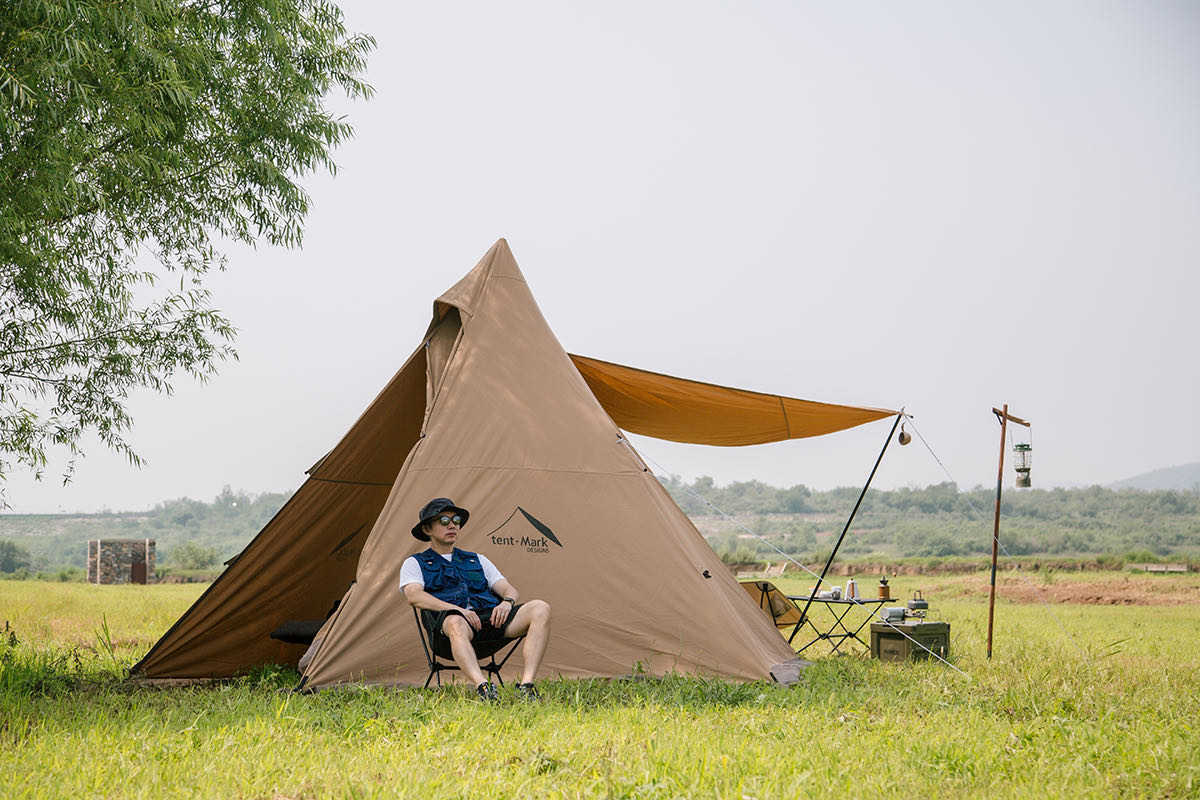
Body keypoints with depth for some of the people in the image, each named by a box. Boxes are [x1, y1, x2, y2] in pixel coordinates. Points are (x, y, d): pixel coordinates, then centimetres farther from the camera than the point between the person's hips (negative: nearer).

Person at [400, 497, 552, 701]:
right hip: (448, 618, -4)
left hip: (490, 618, 4)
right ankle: (483, 688, -59)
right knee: (457, 625, -43)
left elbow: (509, 590, 23)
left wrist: (507, 602, -4)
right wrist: (456, 609, -17)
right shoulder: (415, 564, 19)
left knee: (540, 609, -23)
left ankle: (526, 685, -35)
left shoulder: (477, 560, 32)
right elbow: (414, 595, -2)